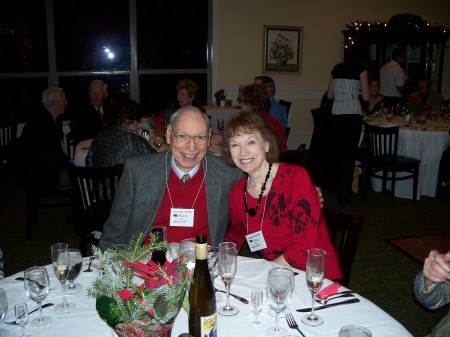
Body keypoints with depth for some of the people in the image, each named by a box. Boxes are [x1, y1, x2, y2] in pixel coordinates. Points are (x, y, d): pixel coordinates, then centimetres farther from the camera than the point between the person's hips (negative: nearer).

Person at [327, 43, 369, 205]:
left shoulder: (337, 68, 14)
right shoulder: (361, 69, 0)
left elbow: (330, 95, 15)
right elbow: (365, 96, -4)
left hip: (336, 113, 5)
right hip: (352, 114, -5)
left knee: (338, 150, 16)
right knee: (349, 153, 1)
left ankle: (338, 187, 28)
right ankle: (344, 194, 4)